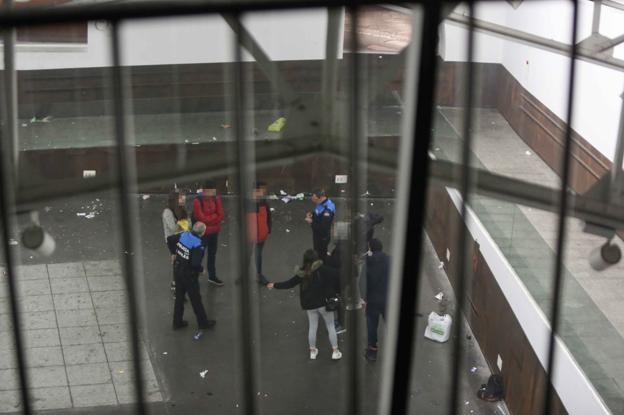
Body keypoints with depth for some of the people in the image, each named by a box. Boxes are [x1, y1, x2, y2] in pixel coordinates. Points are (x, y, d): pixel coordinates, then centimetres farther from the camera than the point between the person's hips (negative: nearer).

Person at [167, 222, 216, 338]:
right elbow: (195, 264, -31)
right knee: (196, 300, 10)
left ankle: (177, 322, 32)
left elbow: (169, 239, 8)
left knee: (179, 297, 20)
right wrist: (201, 269, -10)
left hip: (177, 270, 7)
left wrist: (173, 253, 17)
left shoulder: (184, 235, -6)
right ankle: (203, 323, 25)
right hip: (189, 274, -7)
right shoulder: (198, 245, -26)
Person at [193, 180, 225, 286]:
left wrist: (209, 218, -17)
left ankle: (212, 276, 31)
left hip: (214, 232, 6)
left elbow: (221, 216, -4)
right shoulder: (197, 201, -17)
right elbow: (201, 218, -22)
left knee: (212, 254, 18)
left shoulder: (216, 199, 0)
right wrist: (215, 216, -13)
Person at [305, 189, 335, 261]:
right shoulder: (322, 203, -5)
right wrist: (311, 215, -5)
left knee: (321, 255, 10)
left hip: (322, 237, -9)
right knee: (317, 253, 28)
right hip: (317, 234, 9)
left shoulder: (327, 210, -36)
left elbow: (324, 227, -35)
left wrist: (312, 222, -26)